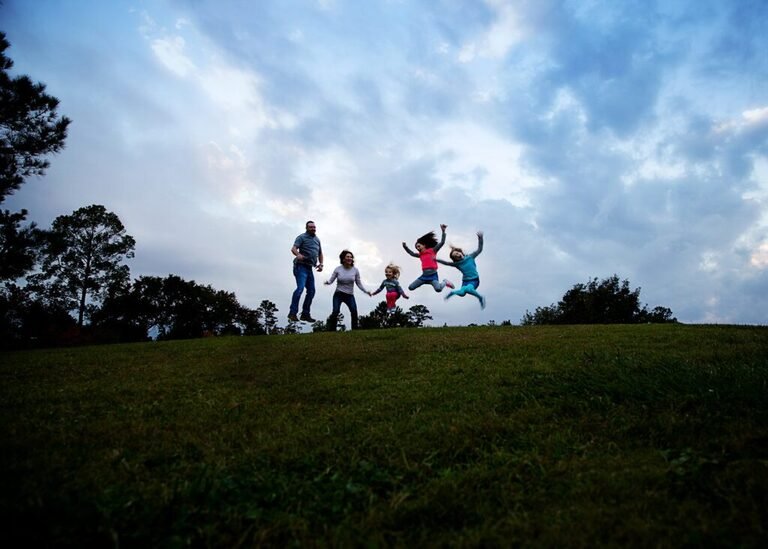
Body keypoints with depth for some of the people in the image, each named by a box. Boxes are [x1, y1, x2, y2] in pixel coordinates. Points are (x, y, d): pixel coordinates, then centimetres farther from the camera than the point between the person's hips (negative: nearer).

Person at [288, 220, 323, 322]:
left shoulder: (317, 239, 18)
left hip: (309, 268, 8)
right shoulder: (302, 237, -3)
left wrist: (321, 264, 10)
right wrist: (298, 255, -38)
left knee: (311, 291, 6)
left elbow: (320, 253, 27)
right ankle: (292, 313, -18)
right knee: (300, 288, -21)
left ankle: (305, 314, 14)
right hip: (301, 266, -8)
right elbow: (293, 248, -16)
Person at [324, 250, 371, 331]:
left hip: (350, 295, 1)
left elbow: (359, 283, 3)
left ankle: (355, 329, -10)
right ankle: (331, 330, -8)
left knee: (354, 311, -20)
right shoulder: (338, 269, -5)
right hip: (338, 294, -1)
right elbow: (331, 280, -5)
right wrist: (327, 282, -28)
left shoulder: (355, 270, -2)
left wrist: (366, 291, -7)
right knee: (335, 311, -19)